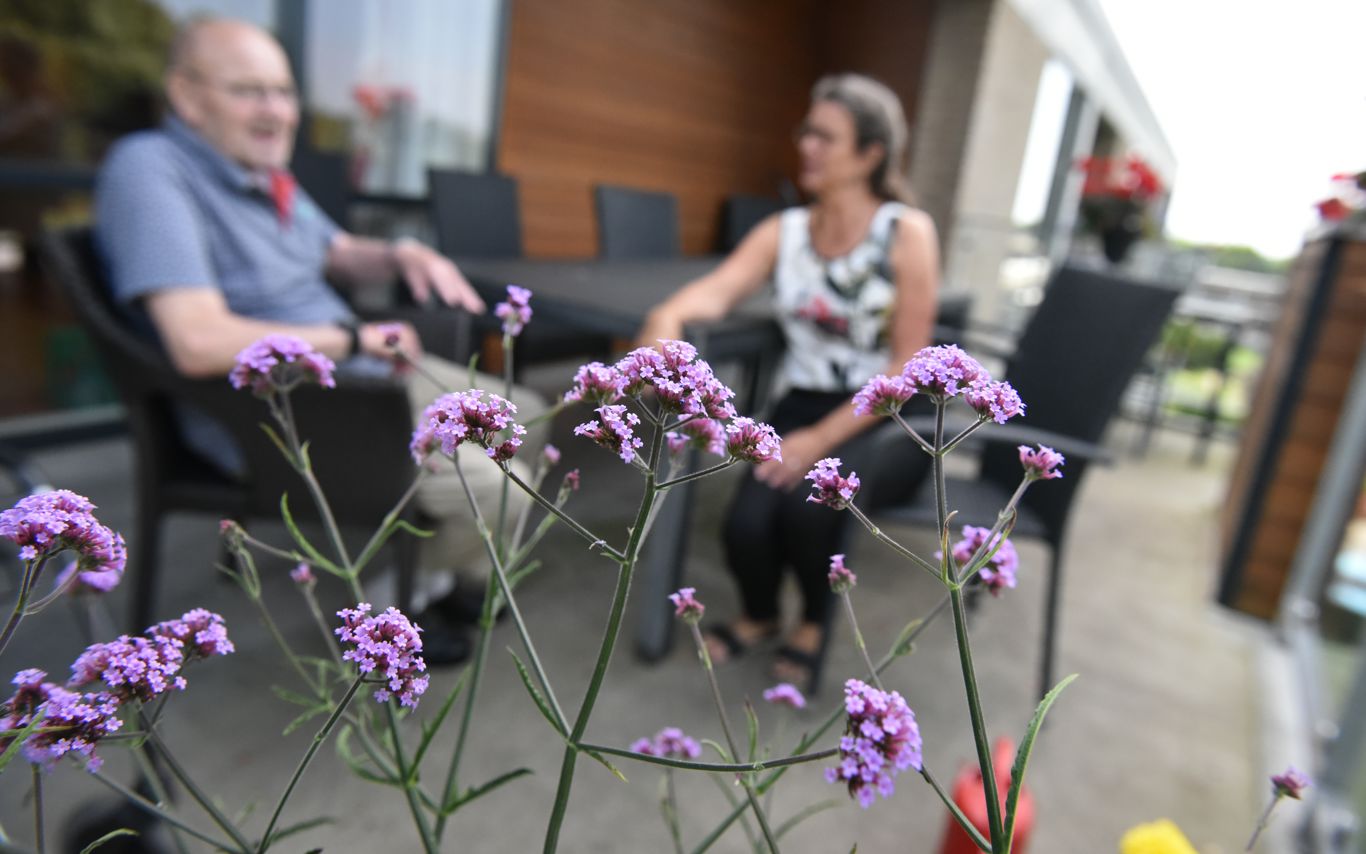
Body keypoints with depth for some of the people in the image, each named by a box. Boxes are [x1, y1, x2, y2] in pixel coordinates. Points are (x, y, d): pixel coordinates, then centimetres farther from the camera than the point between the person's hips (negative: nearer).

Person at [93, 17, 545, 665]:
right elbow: (200, 343, -32)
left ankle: (457, 575, 29)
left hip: (354, 374, 10)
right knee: (499, 494, -19)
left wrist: (402, 256, -2)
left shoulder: (264, 172, 7)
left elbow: (339, 254, 23)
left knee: (526, 417, 11)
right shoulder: (149, 167, -20)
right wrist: (356, 338, -20)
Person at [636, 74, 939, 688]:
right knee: (746, 524, -20)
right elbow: (717, 289, -12)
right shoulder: (784, 231, 5)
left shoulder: (907, 232, -7)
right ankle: (759, 614, 18)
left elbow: (907, 365, -11)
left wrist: (821, 440, -18)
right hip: (803, 402, 3)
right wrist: (669, 314, -36)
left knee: (807, 501, -30)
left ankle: (815, 621, 5)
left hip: (880, 416, -3)